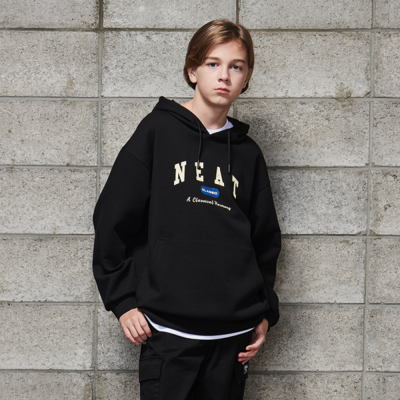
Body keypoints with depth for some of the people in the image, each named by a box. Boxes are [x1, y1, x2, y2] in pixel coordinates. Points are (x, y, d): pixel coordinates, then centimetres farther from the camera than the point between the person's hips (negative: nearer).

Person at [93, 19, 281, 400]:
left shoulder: (248, 153, 12)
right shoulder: (157, 132, 1)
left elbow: (265, 239, 19)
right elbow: (112, 220, 0)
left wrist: (264, 312, 12)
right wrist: (122, 300, -4)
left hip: (233, 333, 4)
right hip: (168, 329, -3)